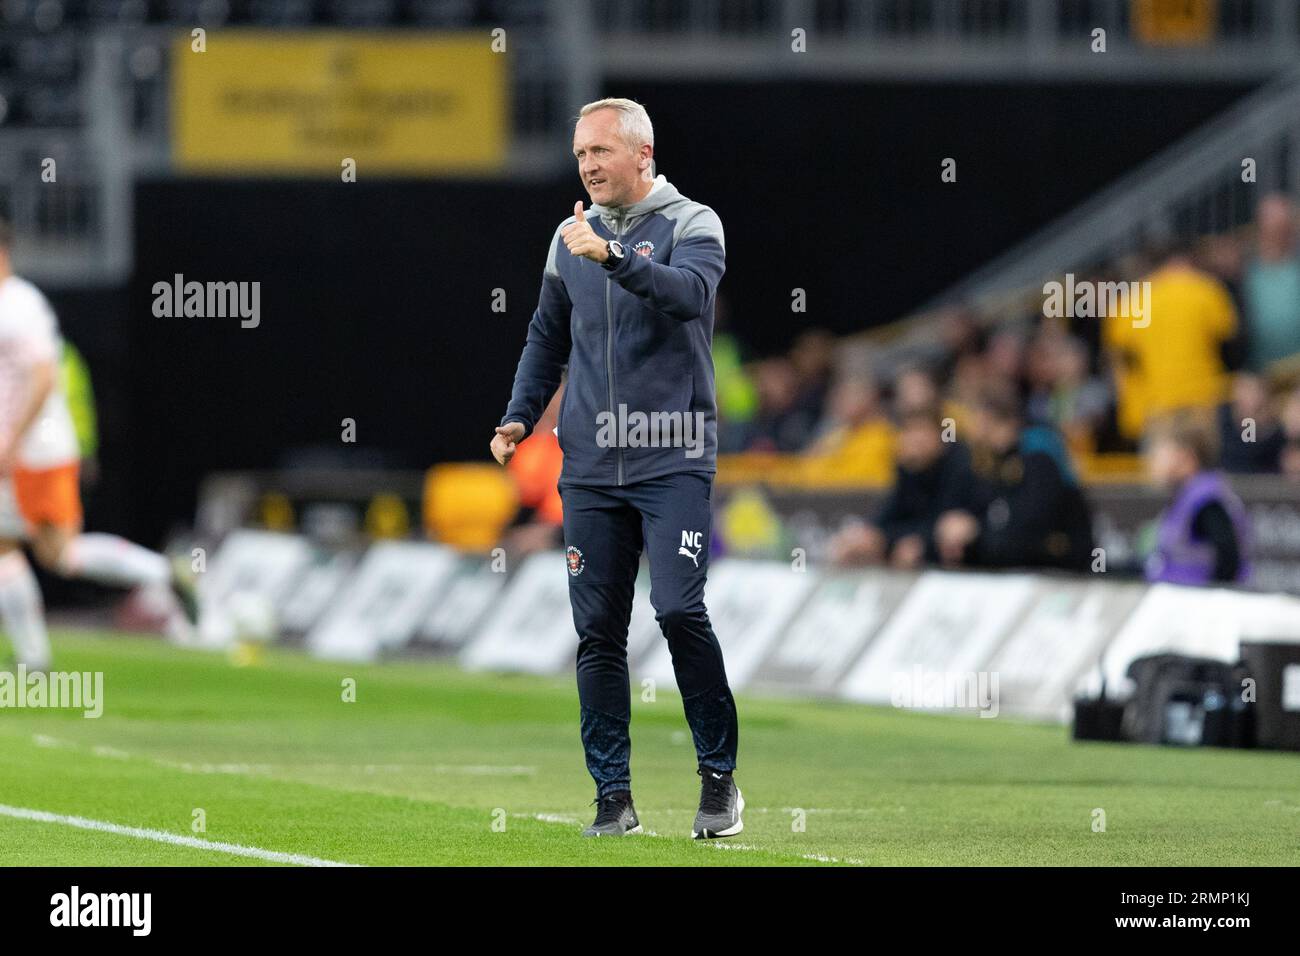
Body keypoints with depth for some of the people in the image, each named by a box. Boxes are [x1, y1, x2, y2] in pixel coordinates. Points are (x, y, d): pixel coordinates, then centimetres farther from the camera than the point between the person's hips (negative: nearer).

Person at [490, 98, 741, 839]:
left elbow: (689, 293, -22)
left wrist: (613, 257, -35)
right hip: (591, 466, 5)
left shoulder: (693, 225, -2)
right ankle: (614, 797, 6)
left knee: (680, 610, -15)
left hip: (674, 462, -5)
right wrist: (520, 417, 9)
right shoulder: (571, 238, 14)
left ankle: (721, 778, -3)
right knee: (598, 631, 2)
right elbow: (549, 338, 23)